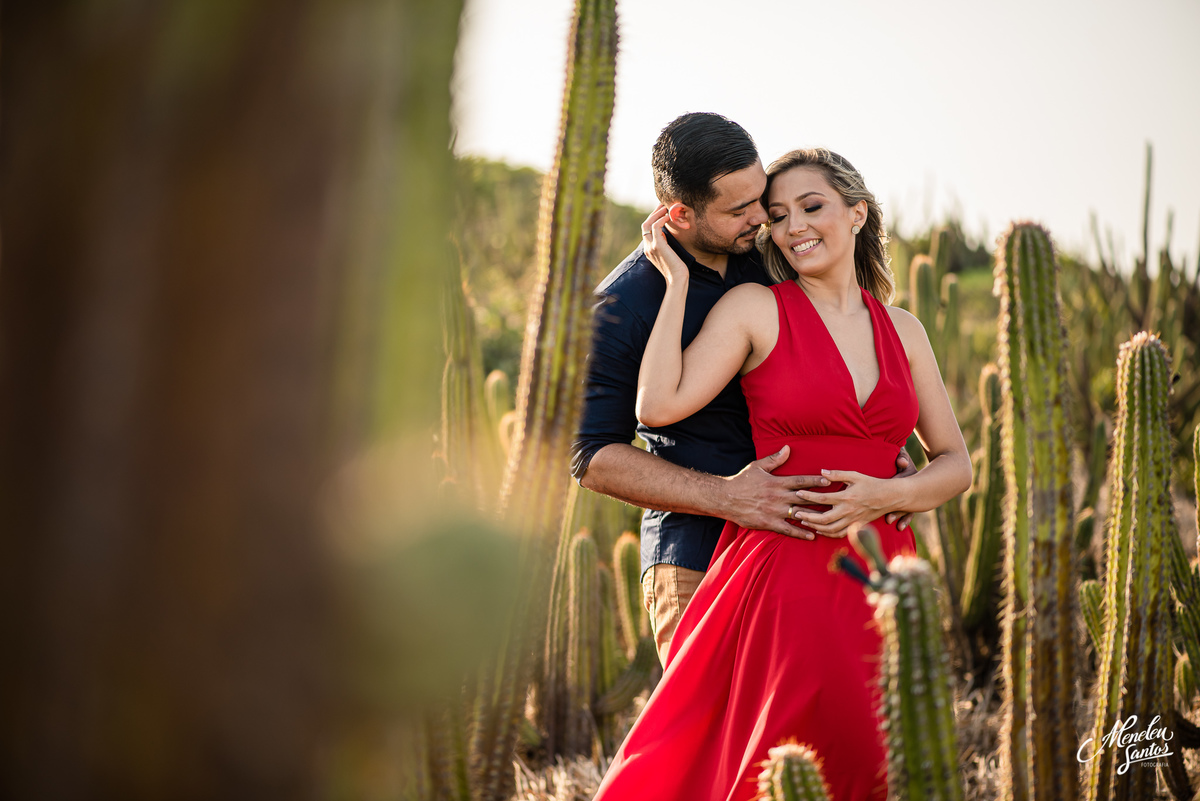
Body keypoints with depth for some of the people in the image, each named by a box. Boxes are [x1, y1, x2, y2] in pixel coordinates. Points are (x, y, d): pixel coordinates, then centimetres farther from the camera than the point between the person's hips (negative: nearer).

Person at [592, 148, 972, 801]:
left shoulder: (902, 330, 13)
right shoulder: (755, 308, 2)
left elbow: (955, 466, 15)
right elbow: (657, 406, -11)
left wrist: (886, 495, -5)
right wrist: (677, 280, -6)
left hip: (878, 577, 4)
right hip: (783, 580, -4)